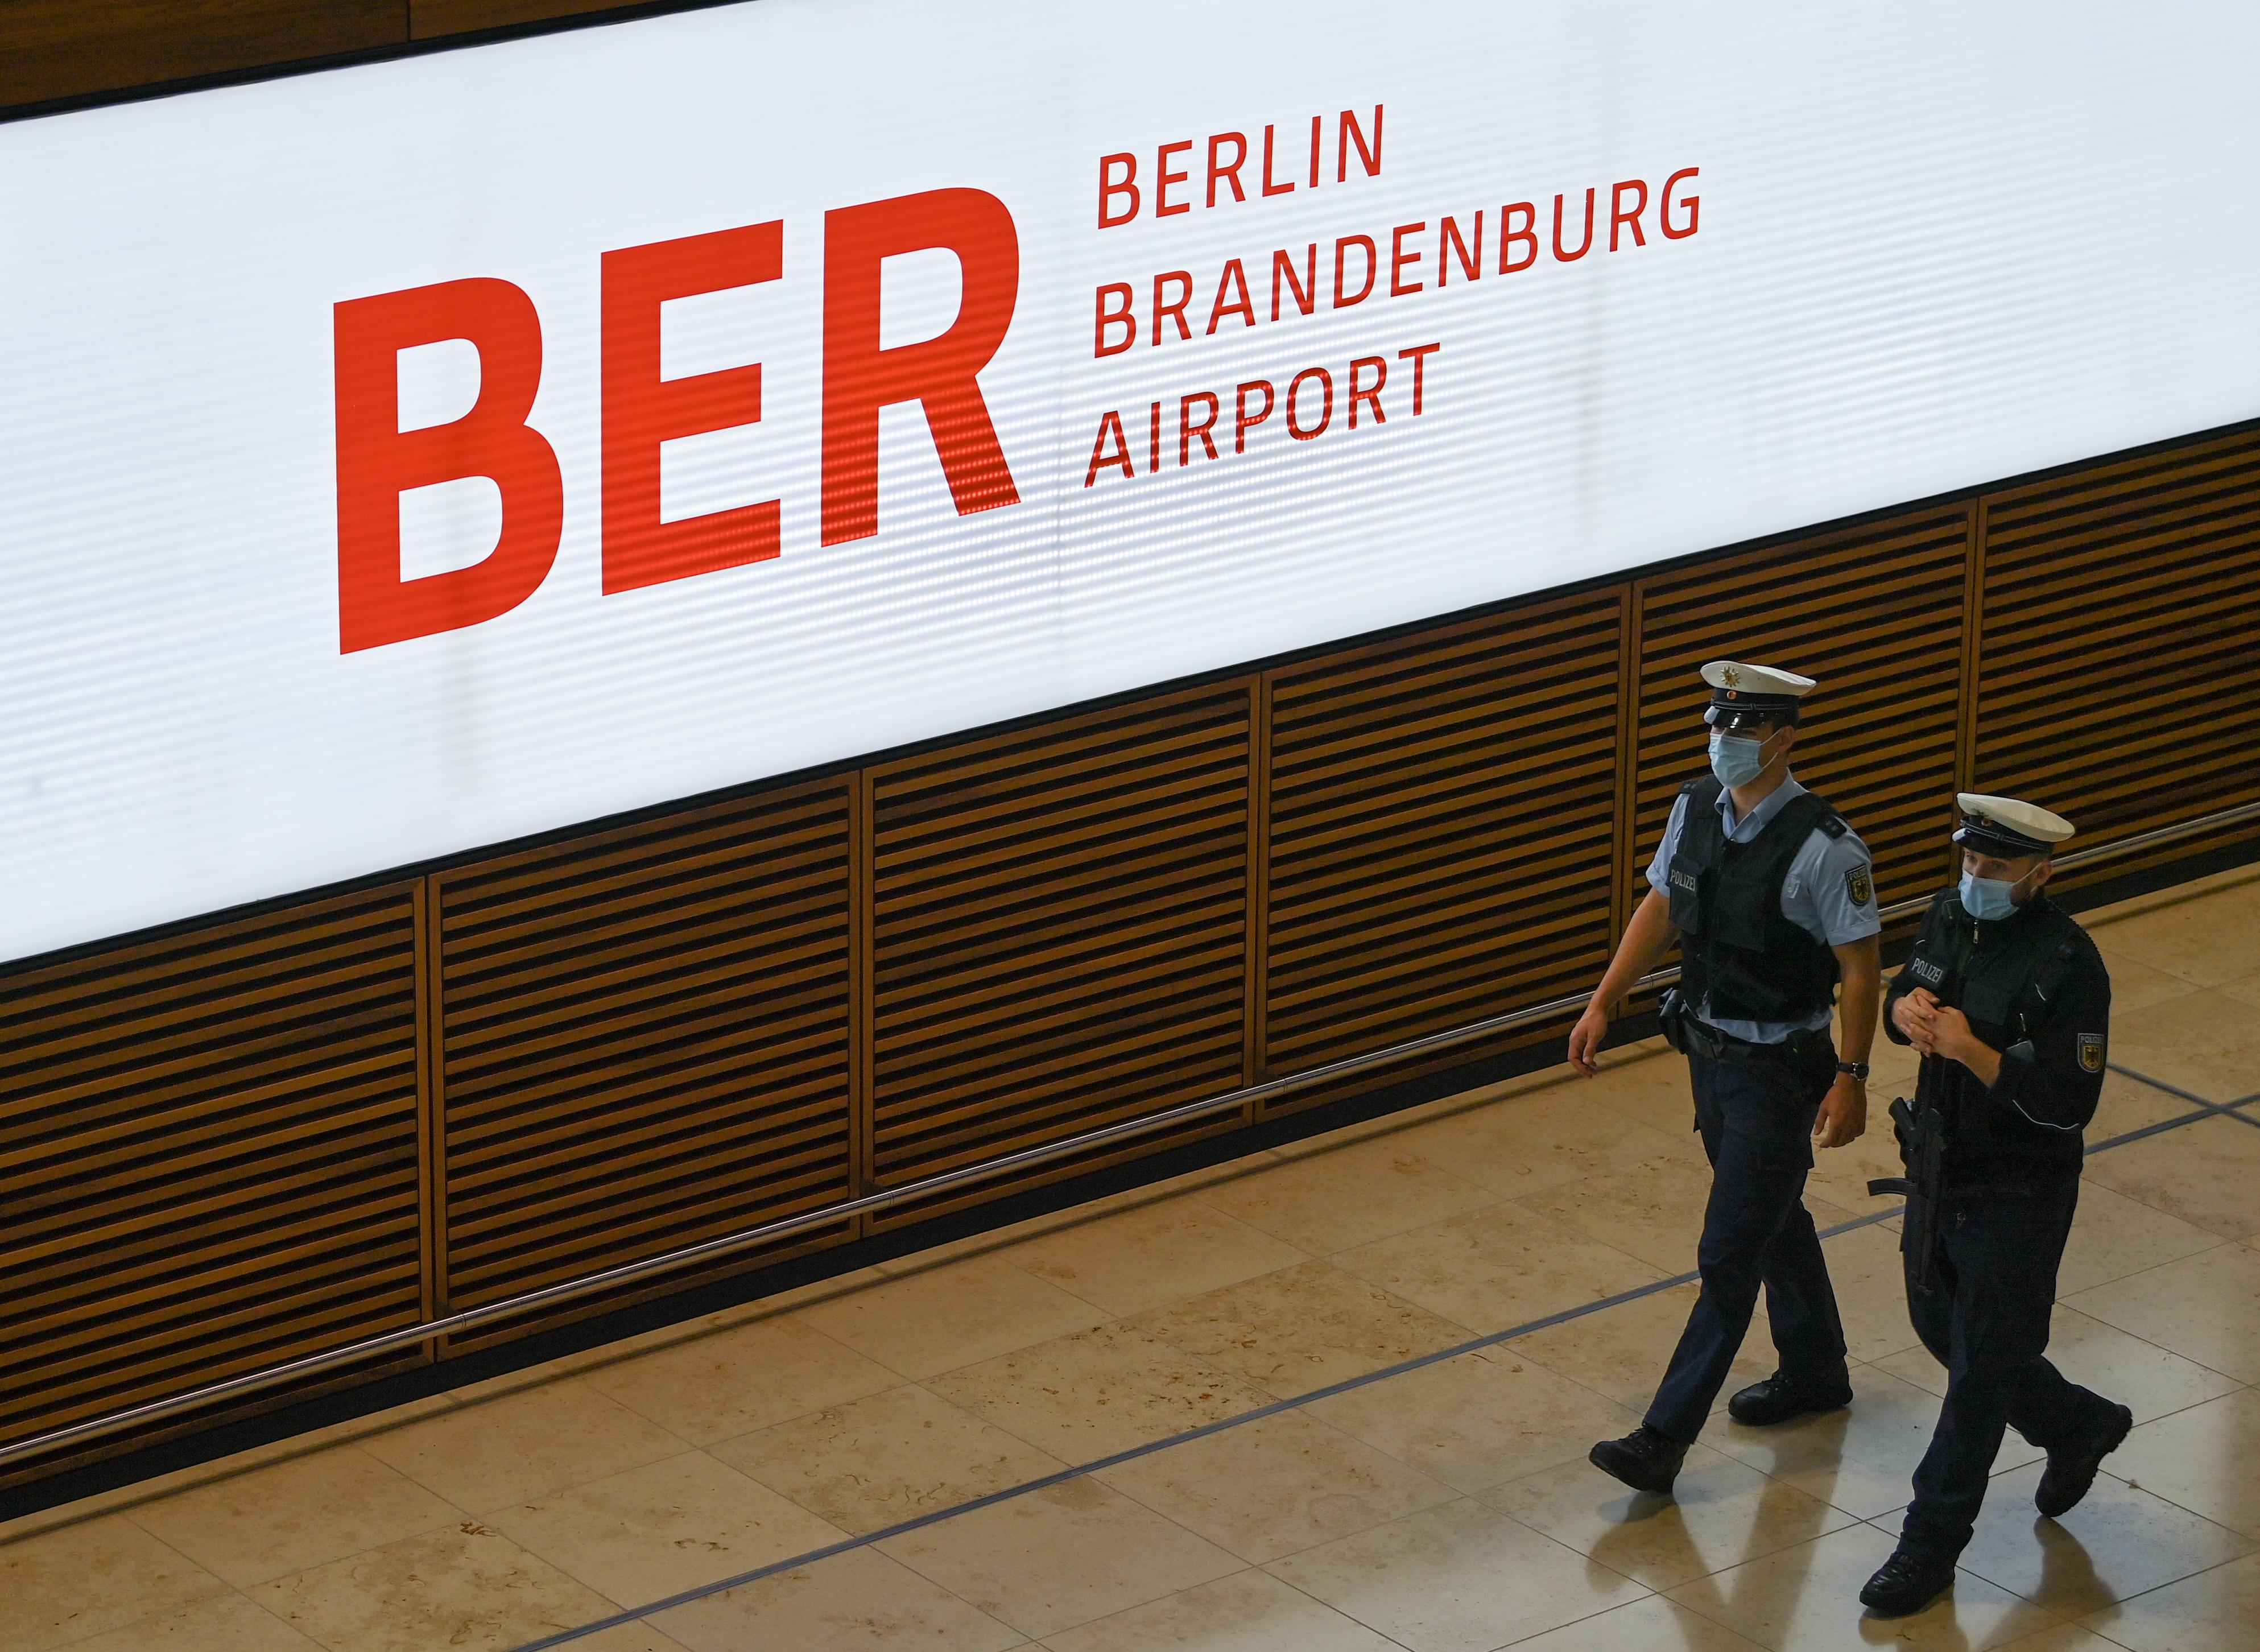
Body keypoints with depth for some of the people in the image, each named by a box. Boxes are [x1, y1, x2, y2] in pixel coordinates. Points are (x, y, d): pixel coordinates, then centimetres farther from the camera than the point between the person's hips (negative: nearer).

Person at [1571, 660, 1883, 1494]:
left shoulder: (1824, 848, -23)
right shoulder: (1696, 807, -2)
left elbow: (1861, 966, -16)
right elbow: (1660, 905, 11)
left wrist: (1851, 1079, -16)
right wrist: (1603, 1004, 7)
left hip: (1779, 1071, -7)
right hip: (1708, 1049, 7)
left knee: (1730, 1255, -4)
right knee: (1775, 1221, 24)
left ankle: (1666, 1436, -3)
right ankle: (1814, 1371, 43)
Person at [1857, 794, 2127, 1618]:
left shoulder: (2067, 964, -23)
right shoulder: (1950, 917, -1)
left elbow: (2068, 1104, -24)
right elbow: (1903, 998, 14)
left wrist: (1972, 1052, -33)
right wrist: (1906, 1008, -11)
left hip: (2018, 1194, -8)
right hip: (1940, 1171, 8)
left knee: (1981, 1364, 2)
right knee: (1941, 1328, 22)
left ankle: (1931, 1545, 13)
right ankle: (2078, 1426, 45)